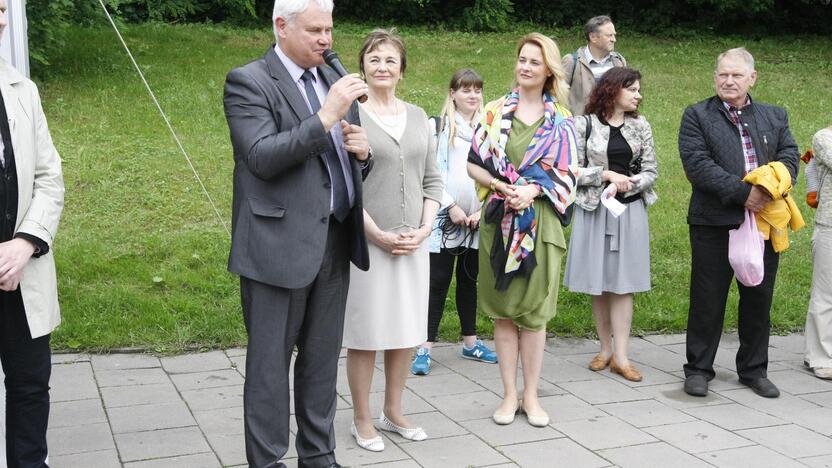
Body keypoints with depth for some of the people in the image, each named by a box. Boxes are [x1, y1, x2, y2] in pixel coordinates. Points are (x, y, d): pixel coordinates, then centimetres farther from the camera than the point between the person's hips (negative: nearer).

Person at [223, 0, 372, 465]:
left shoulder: (334, 79, 14)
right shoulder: (248, 82, -7)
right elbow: (262, 158, -19)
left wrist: (362, 151, -2)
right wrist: (325, 118, -25)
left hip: (335, 242, 7)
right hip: (279, 245, -6)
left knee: (323, 359, 14)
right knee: (270, 362, 4)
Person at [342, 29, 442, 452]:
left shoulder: (417, 116, 10)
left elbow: (432, 179, 10)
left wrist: (424, 229, -3)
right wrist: (379, 234, -14)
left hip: (414, 242, 5)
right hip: (367, 241, -5)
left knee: (406, 330, 12)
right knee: (365, 333, 3)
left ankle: (393, 412, 27)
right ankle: (362, 420, 17)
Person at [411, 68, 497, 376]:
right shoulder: (437, 126, 1)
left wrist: (483, 210, -2)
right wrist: (452, 207, -10)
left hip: (478, 220, 3)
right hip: (445, 217, -3)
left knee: (469, 280, 13)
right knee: (438, 282, -2)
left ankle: (470, 342, 23)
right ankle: (425, 348, 1)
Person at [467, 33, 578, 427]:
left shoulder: (561, 120, 6)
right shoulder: (496, 111, 6)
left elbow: (567, 174, 2)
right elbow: (473, 162, 3)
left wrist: (533, 189, -15)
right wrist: (502, 186, -14)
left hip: (540, 221, 0)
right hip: (499, 218, 0)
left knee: (534, 310, 3)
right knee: (503, 309, 4)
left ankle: (530, 395, 13)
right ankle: (509, 394, 13)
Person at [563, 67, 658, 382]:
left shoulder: (640, 126, 8)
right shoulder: (585, 125, -1)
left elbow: (651, 171, 5)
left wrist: (626, 186, -11)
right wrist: (607, 175, -13)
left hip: (630, 209, 2)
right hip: (593, 210, -1)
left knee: (623, 283, -1)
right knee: (598, 284, 4)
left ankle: (620, 356, 0)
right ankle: (605, 350, 15)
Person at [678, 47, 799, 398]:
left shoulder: (775, 117, 14)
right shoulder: (697, 116, 1)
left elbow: (789, 156, 4)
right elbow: (697, 164, -11)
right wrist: (742, 192, -18)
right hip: (714, 223, -3)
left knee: (759, 298, 11)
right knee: (708, 300, 3)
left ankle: (754, 369, 25)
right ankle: (698, 369, 16)